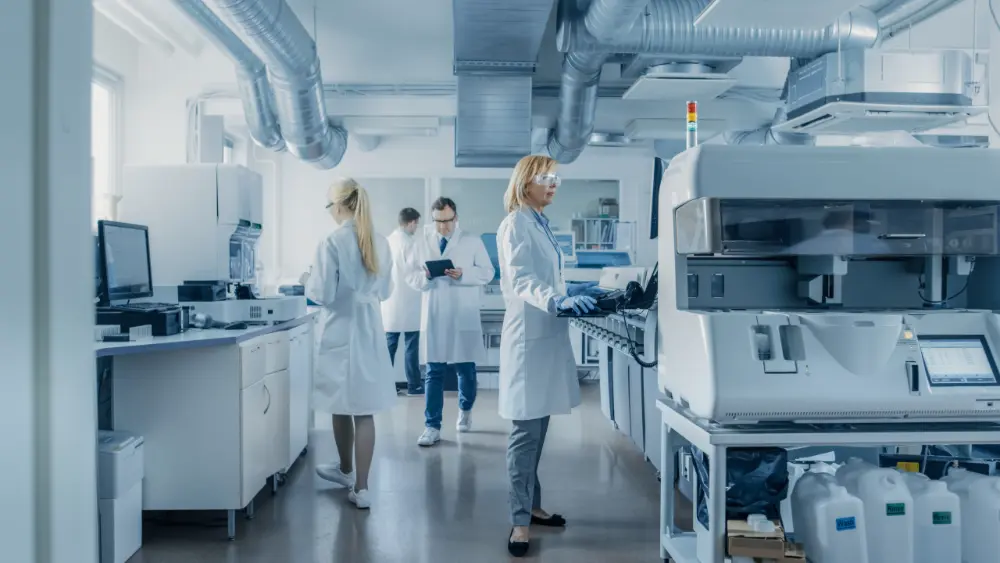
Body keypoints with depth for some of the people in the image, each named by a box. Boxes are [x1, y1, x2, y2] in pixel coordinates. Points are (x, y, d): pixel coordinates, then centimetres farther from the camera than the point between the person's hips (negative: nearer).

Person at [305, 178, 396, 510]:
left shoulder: (331, 243, -15)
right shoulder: (380, 243, 2)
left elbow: (322, 294, -14)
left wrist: (308, 285, 6)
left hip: (340, 332, -4)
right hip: (370, 331, 4)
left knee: (341, 406, 15)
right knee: (364, 410, 5)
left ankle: (346, 470, 35)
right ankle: (361, 486, 6)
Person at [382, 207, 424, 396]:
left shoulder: (388, 240, 7)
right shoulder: (409, 242, -14)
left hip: (390, 300, 7)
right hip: (408, 302, -7)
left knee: (389, 344, 10)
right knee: (411, 345, 1)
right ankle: (414, 385, 7)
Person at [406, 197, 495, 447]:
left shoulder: (473, 242, 1)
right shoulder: (423, 242, 6)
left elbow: (487, 273, -1)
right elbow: (411, 275, 6)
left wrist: (464, 274, -18)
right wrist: (425, 276, -16)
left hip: (463, 316, -1)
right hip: (433, 316, 1)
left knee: (466, 369, 9)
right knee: (434, 372, 1)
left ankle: (465, 410, 36)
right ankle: (432, 427, 3)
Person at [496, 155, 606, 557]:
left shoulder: (540, 223, 15)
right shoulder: (516, 224, -12)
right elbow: (521, 281, -25)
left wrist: (575, 291, 20)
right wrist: (558, 301, -39)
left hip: (547, 334, 9)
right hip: (529, 336, -9)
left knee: (538, 427, 15)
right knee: (526, 430, -4)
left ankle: (531, 505, 26)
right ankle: (520, 521, 4)